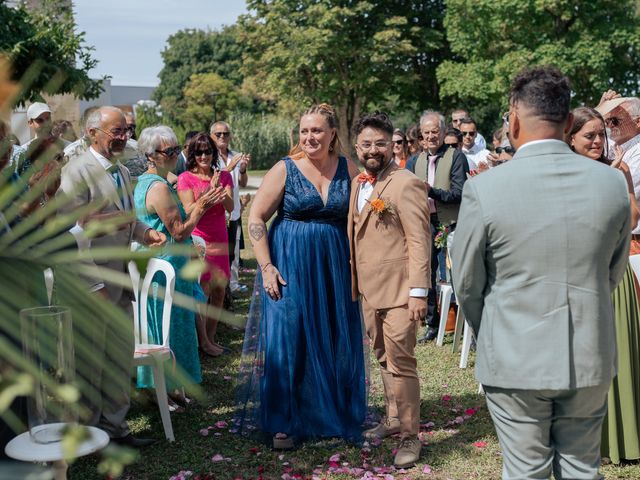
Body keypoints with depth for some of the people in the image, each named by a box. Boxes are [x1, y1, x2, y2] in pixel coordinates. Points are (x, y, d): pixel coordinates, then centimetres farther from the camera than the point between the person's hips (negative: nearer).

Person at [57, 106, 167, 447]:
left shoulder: (122, 172, 15)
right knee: (91, 358, 4)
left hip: (121, 277, 8)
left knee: (121, 355, 15)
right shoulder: (78, 170, -12)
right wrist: (111, 220, -24)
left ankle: (113, 424, 29)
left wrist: (146, 233, 4)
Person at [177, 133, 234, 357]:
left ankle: (210, 337, 21)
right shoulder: (185, 178, -4)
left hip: (219, 239, 5)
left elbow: (230, 207, -2)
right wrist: (210, 191, -20)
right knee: (202, 290, -4)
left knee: (219, 290, 8)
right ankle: (202, 341, 9)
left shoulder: (223, 176, 7)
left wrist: (220, 190, -18)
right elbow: (189, 211, -12)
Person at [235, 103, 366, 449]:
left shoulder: (347, 169, 3)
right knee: (286, 338, 1)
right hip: (290, 265, -3)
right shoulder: (284, 169, -5)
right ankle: (283, 422, 15)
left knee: (333, 340, 10)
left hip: (335, 266, 3)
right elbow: (255, 219, -5)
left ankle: (332, 414, 28)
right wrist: (266, 267, -12)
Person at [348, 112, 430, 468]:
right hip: (370, 289, 8)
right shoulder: (358, 184, 12)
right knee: (385, 358, 18)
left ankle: (410, 436, 10)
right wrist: (354, 281, 16)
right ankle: (393, 418, 33)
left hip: (398, 290, -8)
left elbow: (419, 241, -17)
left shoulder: (406, 184, -13)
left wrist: (419, 291, -20)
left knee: (400, 361, -2)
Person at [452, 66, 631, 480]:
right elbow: (614, 272, 7)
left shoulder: (483, 189, -15)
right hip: (591, 359, 3)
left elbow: (466, 283, -6)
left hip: (515, 359, -3)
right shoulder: (613, 182, -4)